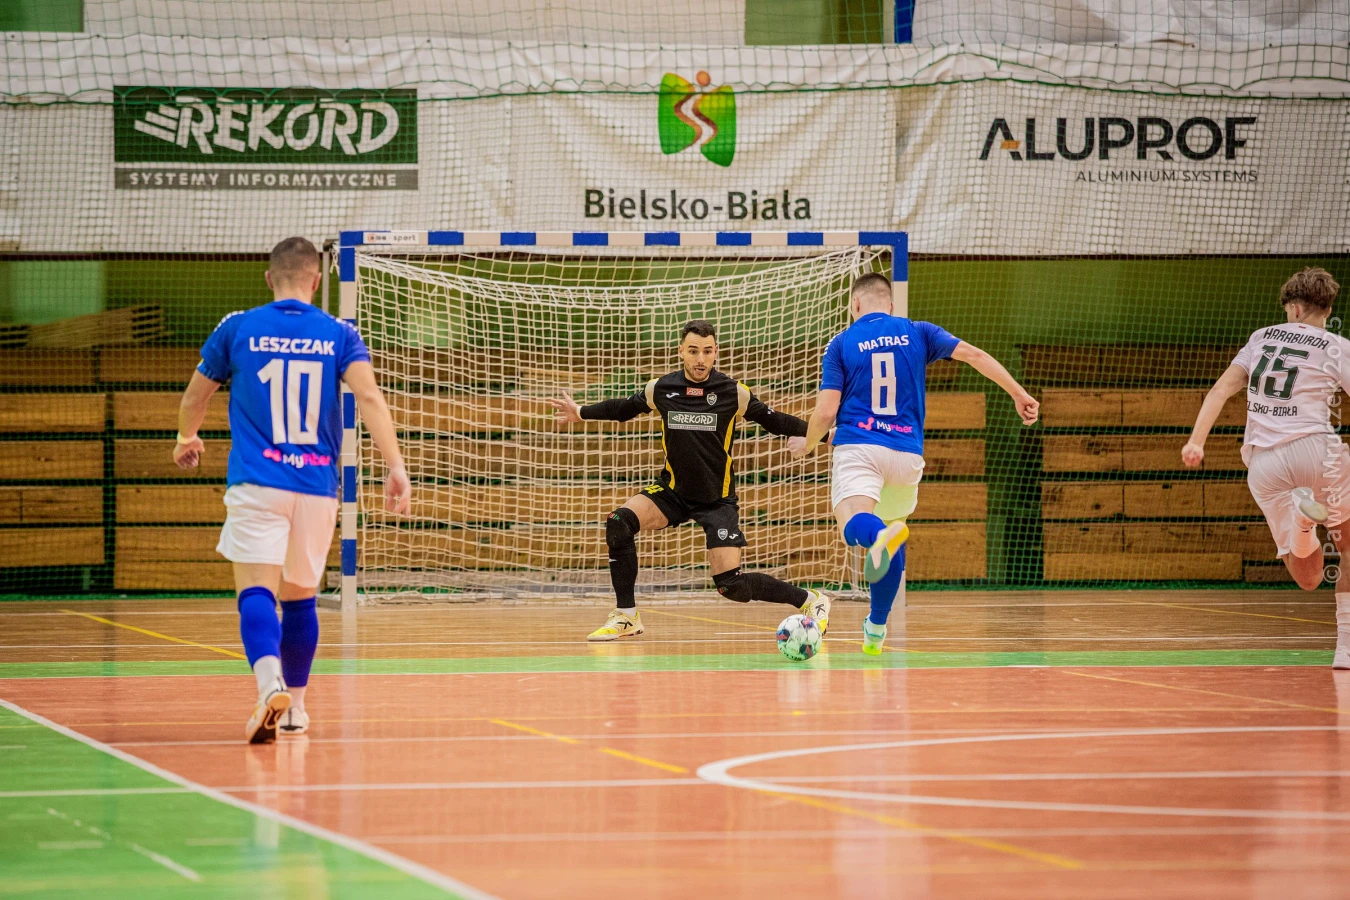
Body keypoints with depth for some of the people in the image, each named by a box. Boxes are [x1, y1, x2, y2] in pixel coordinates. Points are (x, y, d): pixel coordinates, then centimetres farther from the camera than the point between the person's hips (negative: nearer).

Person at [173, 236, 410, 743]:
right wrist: (395, 467, -16)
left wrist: (187, 440, 38)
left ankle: (271, 686, -37)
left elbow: (194, 398, 17)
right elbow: (369, 396, -11)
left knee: (256, 592, -11)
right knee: (300, 597, 17)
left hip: (256, 482, -2)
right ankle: (295, 708, 26)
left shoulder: (237, 329, 5)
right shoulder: (339, 335, 5)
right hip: (317, 486, 2)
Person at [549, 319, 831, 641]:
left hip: (717, 499, -3)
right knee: (619, 524, -23)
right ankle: (626, 617, -10)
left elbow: (775, 421, -2)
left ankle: (811, 601, 9)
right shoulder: (659, 390, -6)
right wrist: (581, 413, 20)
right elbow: (623, 408, 14)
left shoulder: (734, 393, -12)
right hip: (673, 491, 3)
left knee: (732, 585, -14)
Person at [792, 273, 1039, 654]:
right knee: (892, 542, 22)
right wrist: (1019, 395, 3)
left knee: (854, 524, -25)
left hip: (858, 444, -3)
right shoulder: (917, 333, 11)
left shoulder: (842, 343, 6)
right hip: (906, 452, 3)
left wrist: (807, 445, 19)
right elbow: (974, 355, 0)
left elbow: (826, 411, 0)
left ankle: (882, 535, -61)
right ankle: (876, 630, 29)